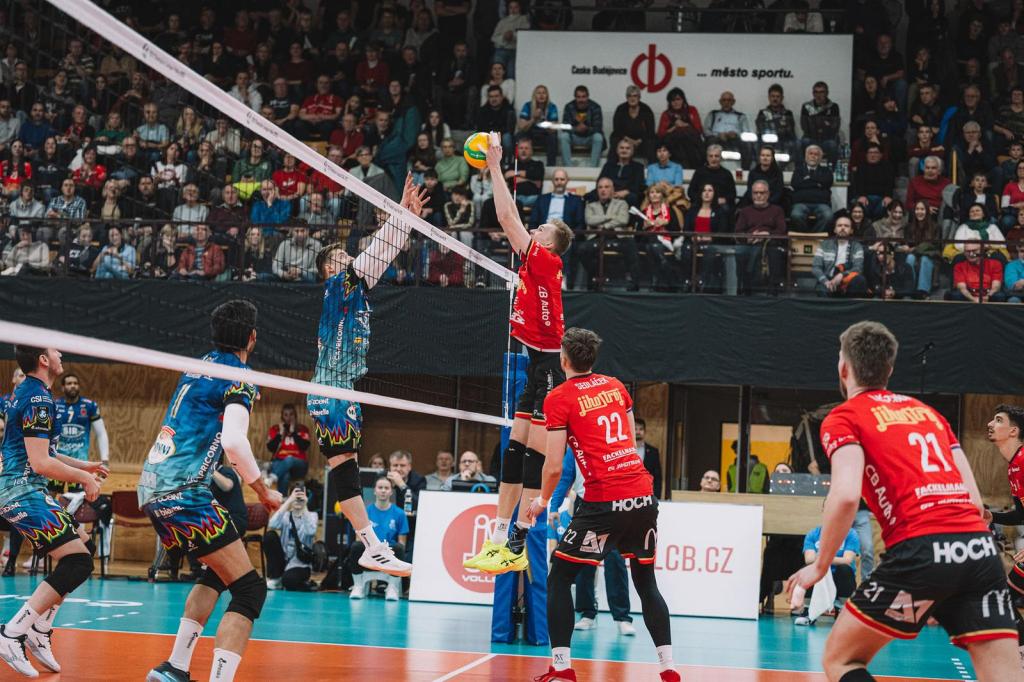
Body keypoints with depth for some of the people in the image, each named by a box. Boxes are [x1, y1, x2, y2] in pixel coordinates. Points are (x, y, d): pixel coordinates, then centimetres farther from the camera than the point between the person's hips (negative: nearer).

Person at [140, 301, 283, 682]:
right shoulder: (238, 376, -7)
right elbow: (234, 443, -20)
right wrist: (263, 492, -8)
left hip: (150, 489, 9)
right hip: (182, 493, -9)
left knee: (218, 574, 27)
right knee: (249, 590, -8)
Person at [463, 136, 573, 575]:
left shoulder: (546, 260, -9)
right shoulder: (537, 265, 14)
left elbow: (507, 217, -10)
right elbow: (511, 220, 22)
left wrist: (496, 167, -3)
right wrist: (494, 172, 22)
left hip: (550, 367, -10)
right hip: (538, 366, 10)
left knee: (534, 456, -8)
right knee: (515, 451, 8)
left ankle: (516, 547, -7)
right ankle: (499, 540, 11)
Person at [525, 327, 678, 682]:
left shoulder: (559, 398, -3)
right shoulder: (615, 386, 14)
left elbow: (554, 466, -5)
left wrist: (542, 500, 12)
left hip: (604, 503, -5)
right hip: (644, 495, 6)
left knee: (558, 578, 8)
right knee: (646, 582, 17)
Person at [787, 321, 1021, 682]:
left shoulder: (844, 418, 8)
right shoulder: (929, 412, 25)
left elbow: (847, 495, -9)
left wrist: (820, 565, 2)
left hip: (920, 548, -5)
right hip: (980, 544, 5)